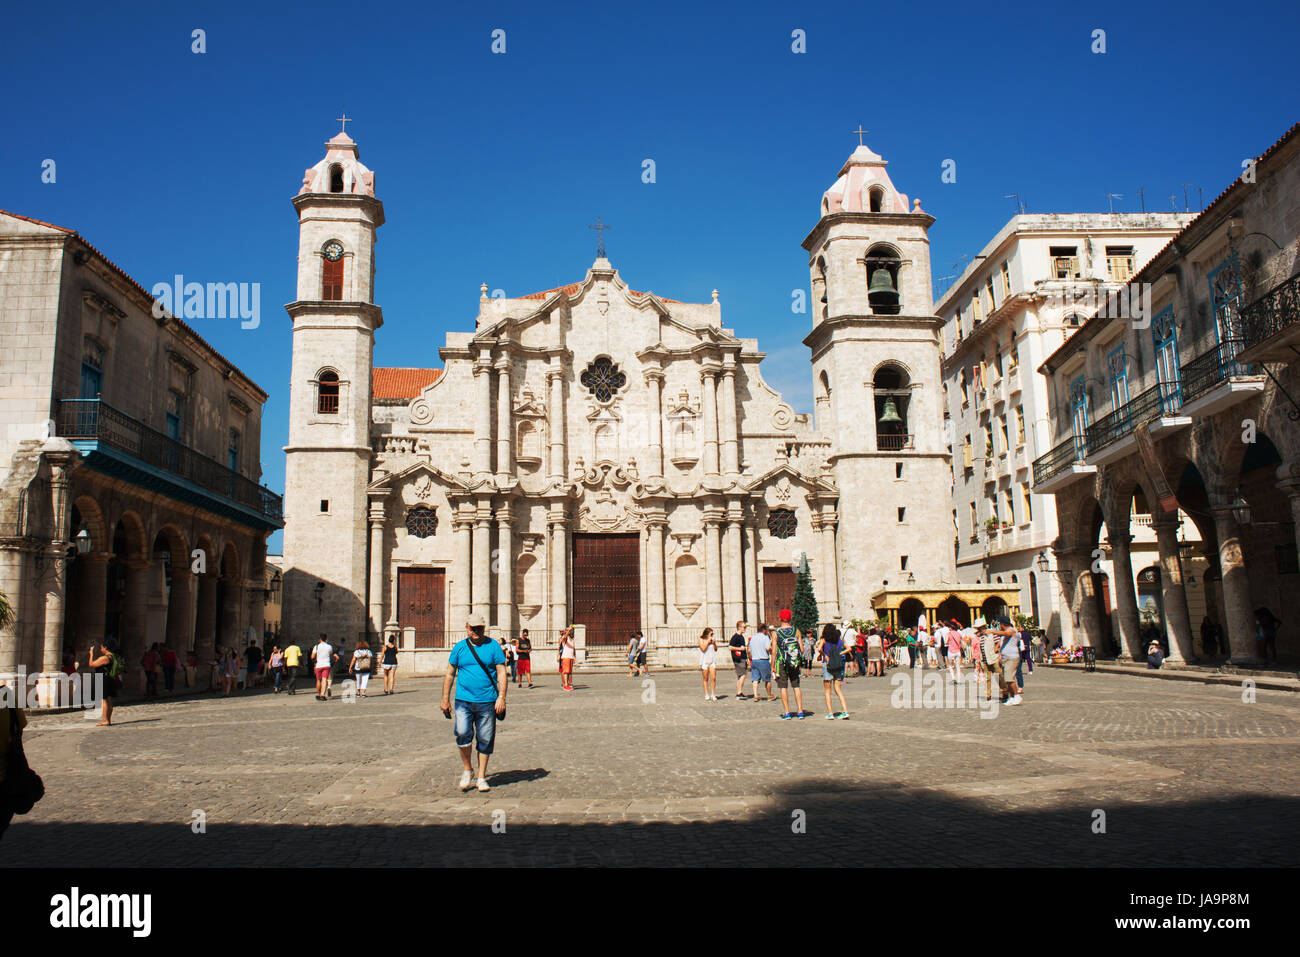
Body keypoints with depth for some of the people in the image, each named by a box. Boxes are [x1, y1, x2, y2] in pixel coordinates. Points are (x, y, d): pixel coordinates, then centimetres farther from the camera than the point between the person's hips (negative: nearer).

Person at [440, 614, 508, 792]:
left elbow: (502, 674, 1)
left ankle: (481, 778, 19)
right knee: (462, 733, -16)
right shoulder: (459, 647, 7)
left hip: (487, 702, 0)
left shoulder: (493, 646, 3)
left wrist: (501, 698, -8)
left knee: (485, 741, 4)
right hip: (463, 700, 0)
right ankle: (467, 769, 7)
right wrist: (445, 699, 8)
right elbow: (450, 674, 12)